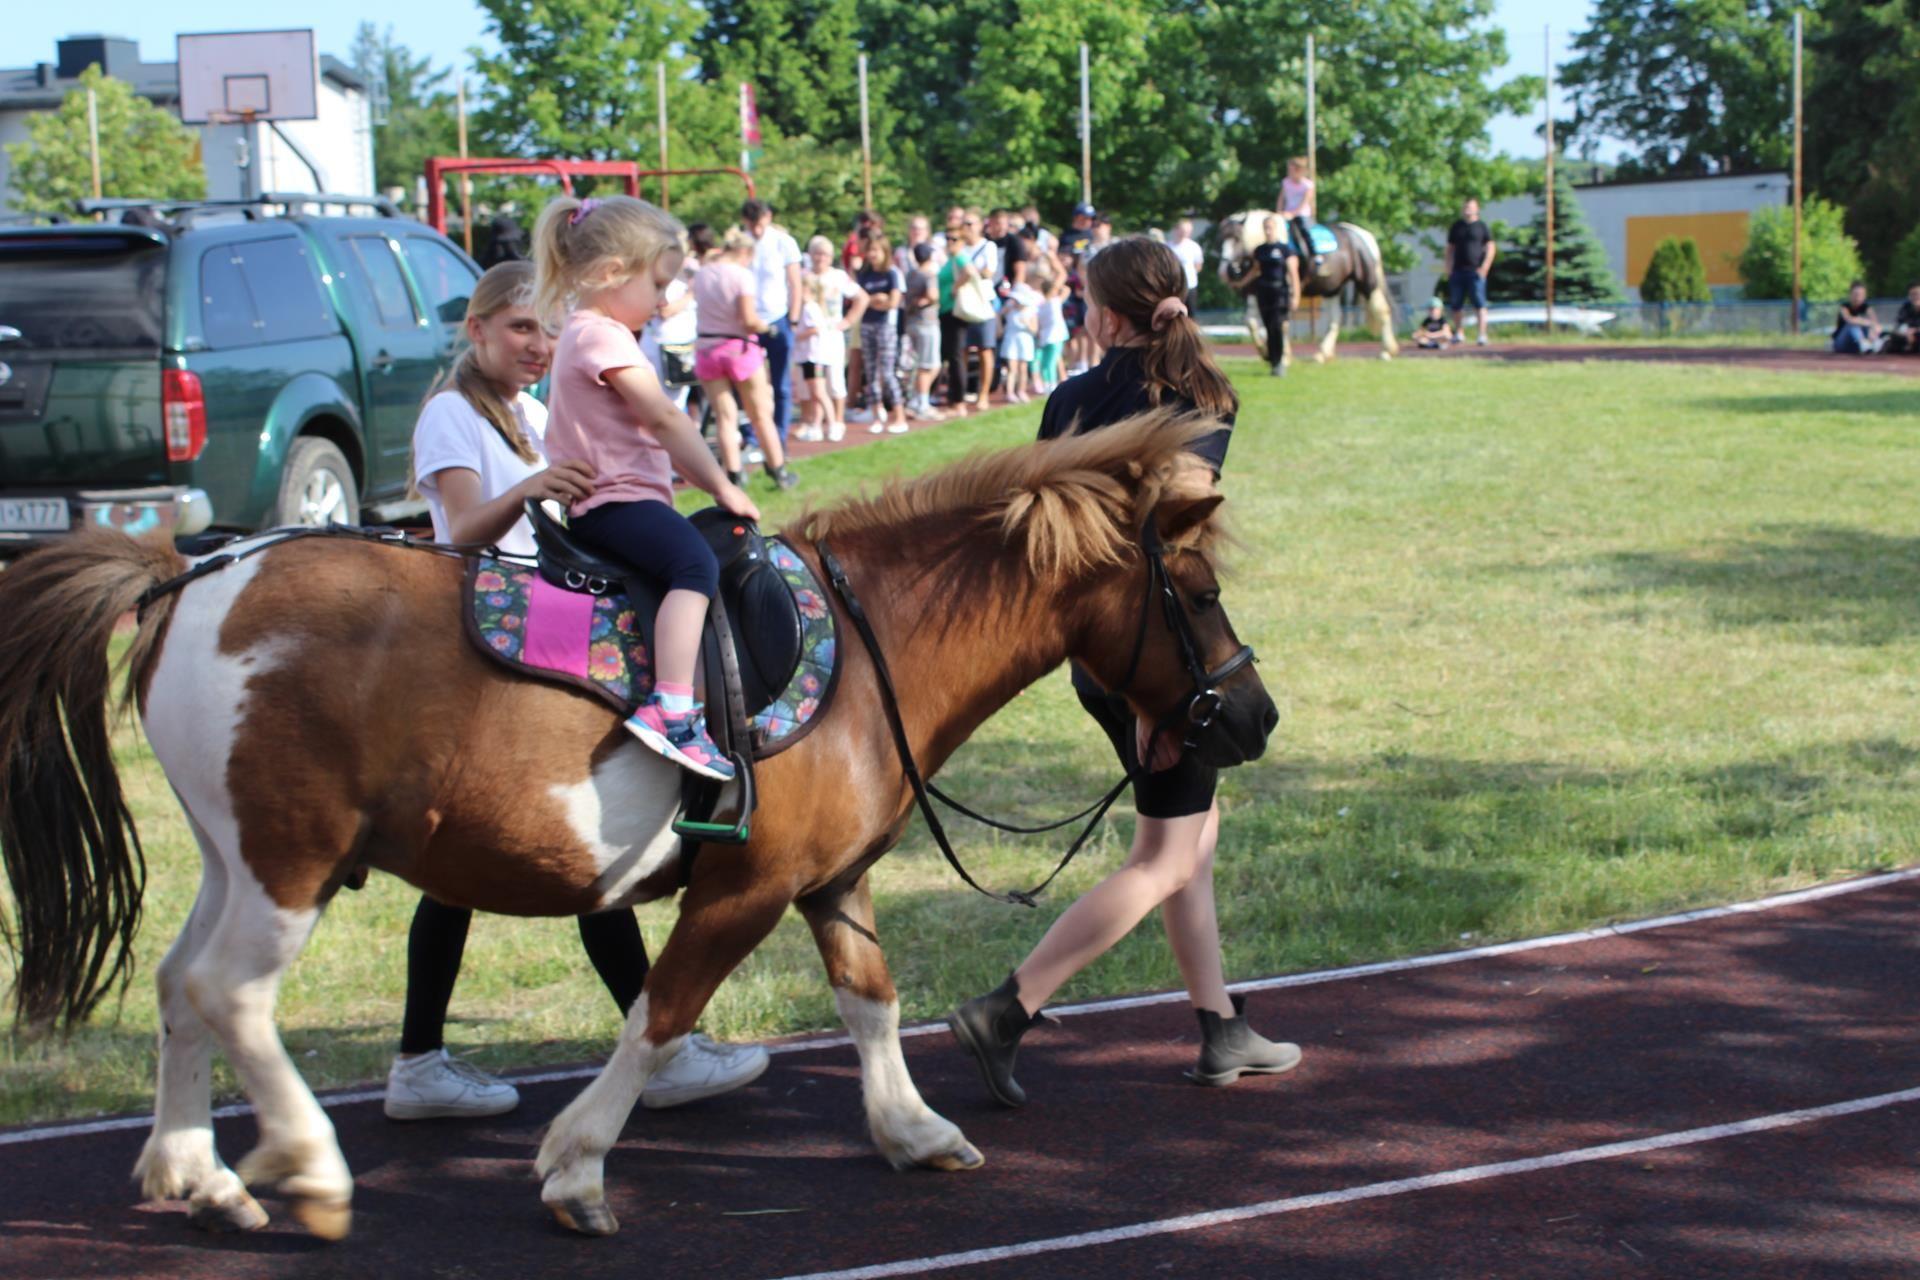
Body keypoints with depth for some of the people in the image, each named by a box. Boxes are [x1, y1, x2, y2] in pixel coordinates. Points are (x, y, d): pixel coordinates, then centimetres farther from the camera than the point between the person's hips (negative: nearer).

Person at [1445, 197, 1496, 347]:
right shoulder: (1456, 226, 14)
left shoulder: (1481, 226, 4)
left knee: (1479, 304, -9)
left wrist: (1484, 267, -8)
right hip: (1457, 271, 4)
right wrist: (1449, 268, 7)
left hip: (1475, 271, -4)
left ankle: (1482, 335, -11)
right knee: (1456, 305, 6)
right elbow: (1450, 249, 18)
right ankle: (1458, 333, 20)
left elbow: (1491, 248, 2)